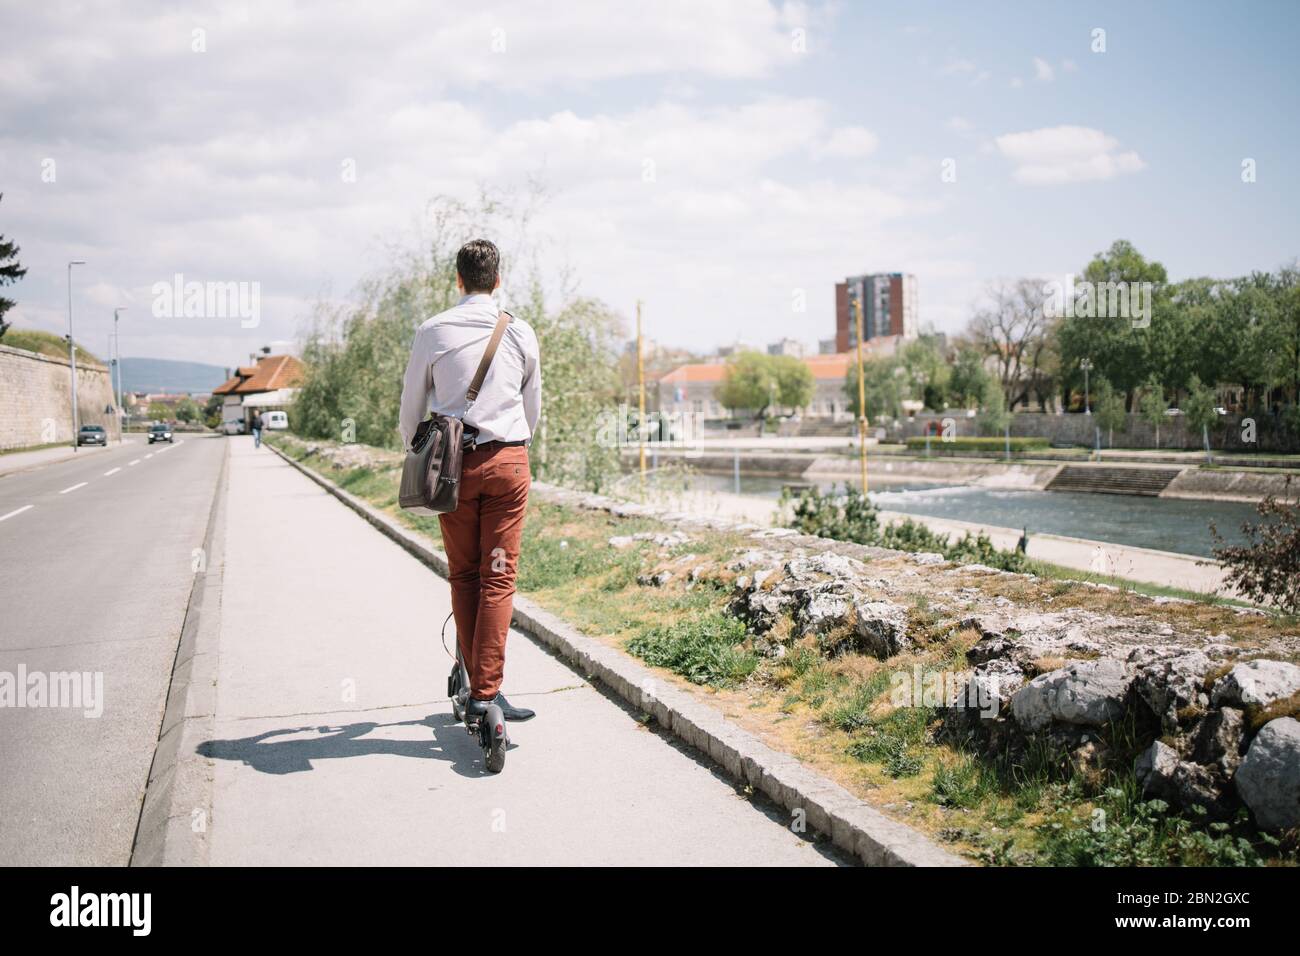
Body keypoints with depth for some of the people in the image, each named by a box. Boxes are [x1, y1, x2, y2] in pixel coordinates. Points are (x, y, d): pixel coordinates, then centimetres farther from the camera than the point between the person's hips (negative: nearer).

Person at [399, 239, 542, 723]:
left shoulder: (432, 330, 1)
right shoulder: (521, 333, 5)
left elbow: (411, 406, 8)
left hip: (453, 462, 0)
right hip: (508, 459, 0)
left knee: (463, 576, 11)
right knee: (498, 578, 0)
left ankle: (477, 684, 15)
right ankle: (486, 690, -5)